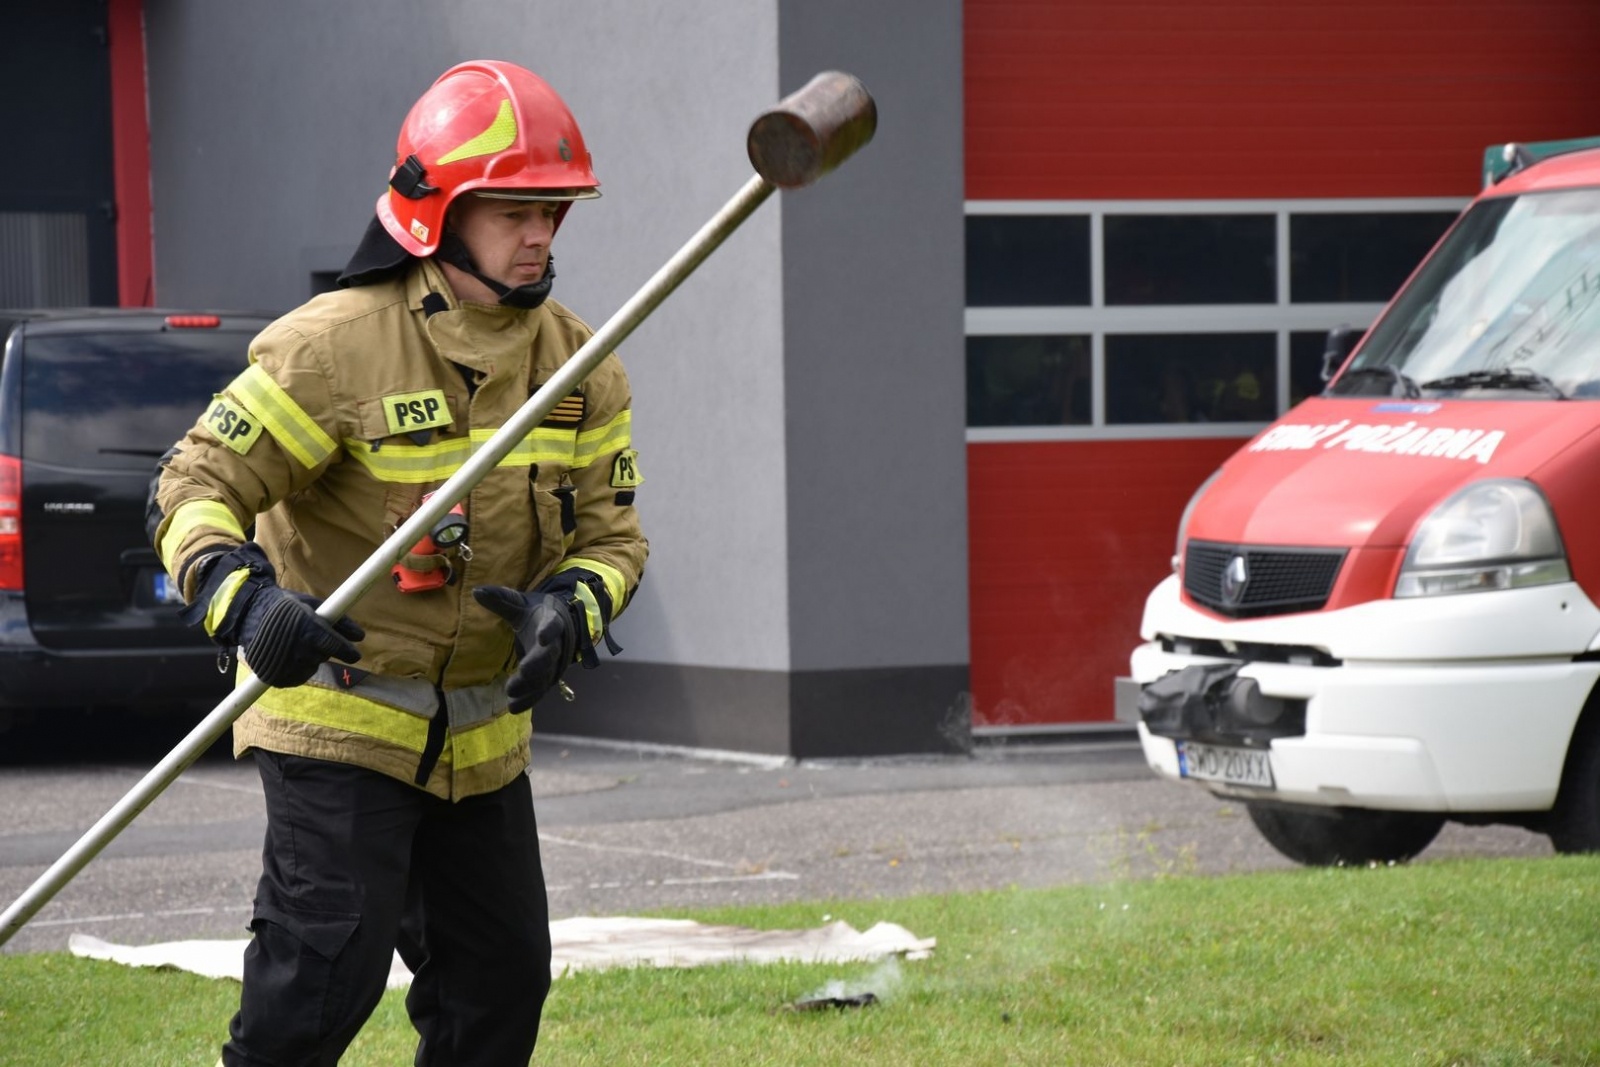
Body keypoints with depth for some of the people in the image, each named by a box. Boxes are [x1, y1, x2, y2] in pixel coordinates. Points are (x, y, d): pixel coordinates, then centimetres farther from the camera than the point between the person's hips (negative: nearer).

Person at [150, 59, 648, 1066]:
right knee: (330, 962, -17)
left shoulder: (581, 365, 2)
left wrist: (570, 608, -19)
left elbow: (613, 531, 4)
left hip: (483, 734, 7)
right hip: (338, 709, -6)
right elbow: (197, 484, -18)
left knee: (502, 974, 10)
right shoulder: (336, 345, -18)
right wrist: (244, 599, -38)